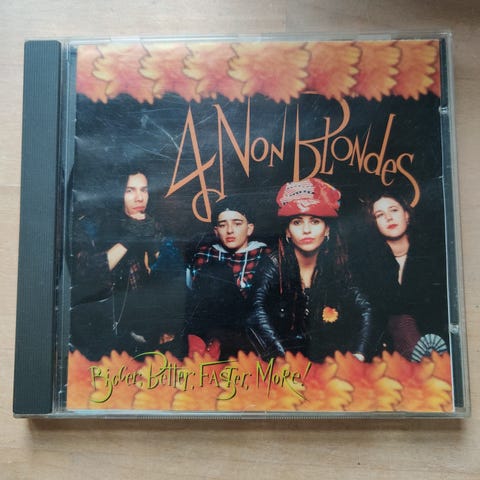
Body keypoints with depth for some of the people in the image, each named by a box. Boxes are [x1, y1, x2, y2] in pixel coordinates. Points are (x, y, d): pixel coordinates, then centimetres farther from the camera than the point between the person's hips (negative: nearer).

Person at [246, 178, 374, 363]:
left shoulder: (336, 266, -1)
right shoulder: (275, 265, -9)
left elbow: (365, 310, -7)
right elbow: (258, 311, -22)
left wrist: (359, 355, -21)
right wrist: (284, 360, -31)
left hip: (327, 356, 0)